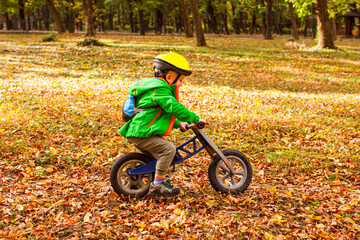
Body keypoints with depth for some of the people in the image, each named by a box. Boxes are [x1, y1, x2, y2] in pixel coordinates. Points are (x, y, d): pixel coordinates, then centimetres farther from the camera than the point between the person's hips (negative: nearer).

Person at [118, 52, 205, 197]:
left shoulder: (157, 86, 20)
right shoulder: (160, 90, -16)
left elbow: (166, 112, 30)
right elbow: (175, 108, -24)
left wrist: (178, 123, 21)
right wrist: (195, 119, -15)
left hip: (137, 132, 11)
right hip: (140, 135, -11)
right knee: (168, 148, -21)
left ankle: (161, 179, 33)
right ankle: (157, 185, -14)